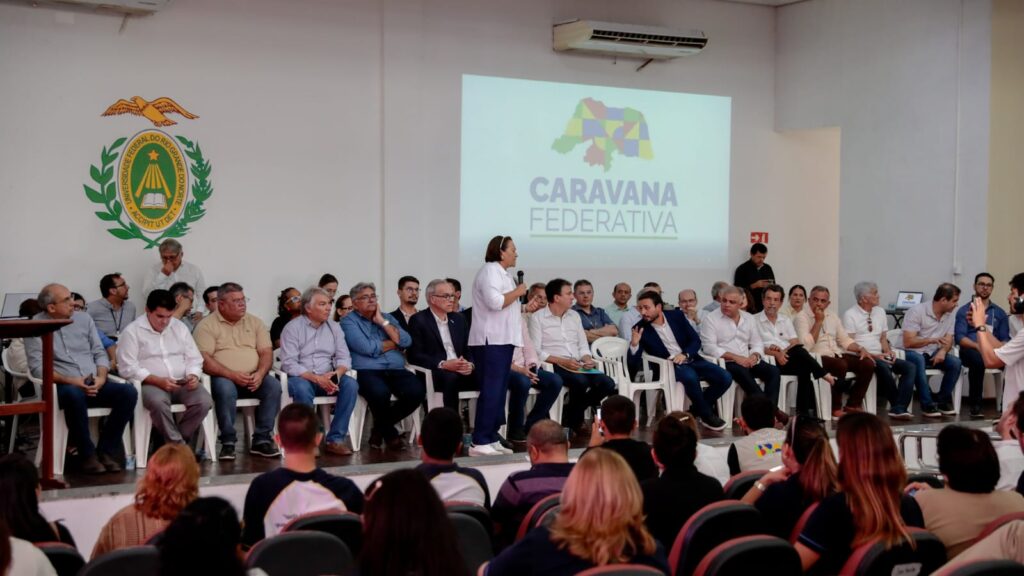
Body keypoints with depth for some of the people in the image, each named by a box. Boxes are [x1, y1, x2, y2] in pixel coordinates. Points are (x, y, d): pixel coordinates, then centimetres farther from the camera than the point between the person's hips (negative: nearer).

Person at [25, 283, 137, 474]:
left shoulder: (84, 319, 13)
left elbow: (100, 353, 14)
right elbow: (37, 368, -9)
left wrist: (101, 377, -7)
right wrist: (72, 381, -19)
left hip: (94, 385, 5)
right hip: (63, 387, -5)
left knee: (128, 392, -22)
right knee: (74, 394, -40)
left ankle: (106, 450, -13)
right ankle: (87, 454, -22)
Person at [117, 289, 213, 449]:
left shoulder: (179, 327, 13)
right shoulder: (132, 331, -1)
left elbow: (194, 359, 14)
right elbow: (128, 368, -9)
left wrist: (193, 376, -10)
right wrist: (158, 381, -20)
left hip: (182, 384, 4)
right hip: (151, 384, -4)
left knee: (204, 400, -25)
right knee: (158, 401, -39)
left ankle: (171, 442, -11)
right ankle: (178, 445, -23)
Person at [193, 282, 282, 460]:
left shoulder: (255, 322, 14)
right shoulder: (207, 325, 0)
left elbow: (266, 352, 8)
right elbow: (204, 360, -10)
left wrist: (260, 374, -13)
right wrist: (232, 375, -21)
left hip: (253, 378, 4)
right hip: (224, 378, -4)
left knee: (274, 385, -25)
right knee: (225, 389, -37)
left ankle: (261, 439, -17)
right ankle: (228, 442, -24)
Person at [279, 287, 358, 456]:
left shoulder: (333, 327, 11)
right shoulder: (292, 328, -4)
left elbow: (344, 357, 5)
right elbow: (289, 364, -14)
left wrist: (337, 373, -19)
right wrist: (316, 378, -24)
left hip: (327, 379, 4)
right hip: (301, 378, -4)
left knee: (351, 384, -24)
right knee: (302, 388, -37)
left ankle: (335, 439, -23)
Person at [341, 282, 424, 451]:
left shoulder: (387, 318, 22)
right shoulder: (349, 321, 5)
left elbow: (406, 342, 6)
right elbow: (367, 348, -11)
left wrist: (383, 322, 2)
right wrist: (393, 343, 3)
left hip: (396, 370, 5)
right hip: (367, 371, -5)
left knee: (417, 390, -24)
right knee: (380, 393, -38)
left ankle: (380, 427, -1)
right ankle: (390, 433, -6)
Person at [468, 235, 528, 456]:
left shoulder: (502, 273, 20)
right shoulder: (490, 271, -10)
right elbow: (495, 302, -23)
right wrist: (517, 292, -11)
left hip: (502, 340, 10)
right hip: (491, 341, -10)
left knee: (499, 391, 9)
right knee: (491, 391, -12)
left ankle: (491, 438, 12)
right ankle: (479, 442, -12)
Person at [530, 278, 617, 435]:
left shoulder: (574, 315, 19)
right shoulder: (538, 317, -1)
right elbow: (536, 351, -10)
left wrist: (587, 358, -4)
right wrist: (563, 361, -19)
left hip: (577, 365, 6)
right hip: (554, 366, -6)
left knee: (608, 383, -17)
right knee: (581, 381, -34)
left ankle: (571, 414, 1)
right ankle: (574, 421, -7)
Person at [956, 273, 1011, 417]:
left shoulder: (1000, 313, 17)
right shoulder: (964, 310, 8)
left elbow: (1005, 339, 10)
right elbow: (959, 338, -4)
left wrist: (999, 346, -15)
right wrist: (980, 346, -21)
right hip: (971, 350, -3)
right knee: (979, 359, -39)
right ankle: (975, 405, -28)